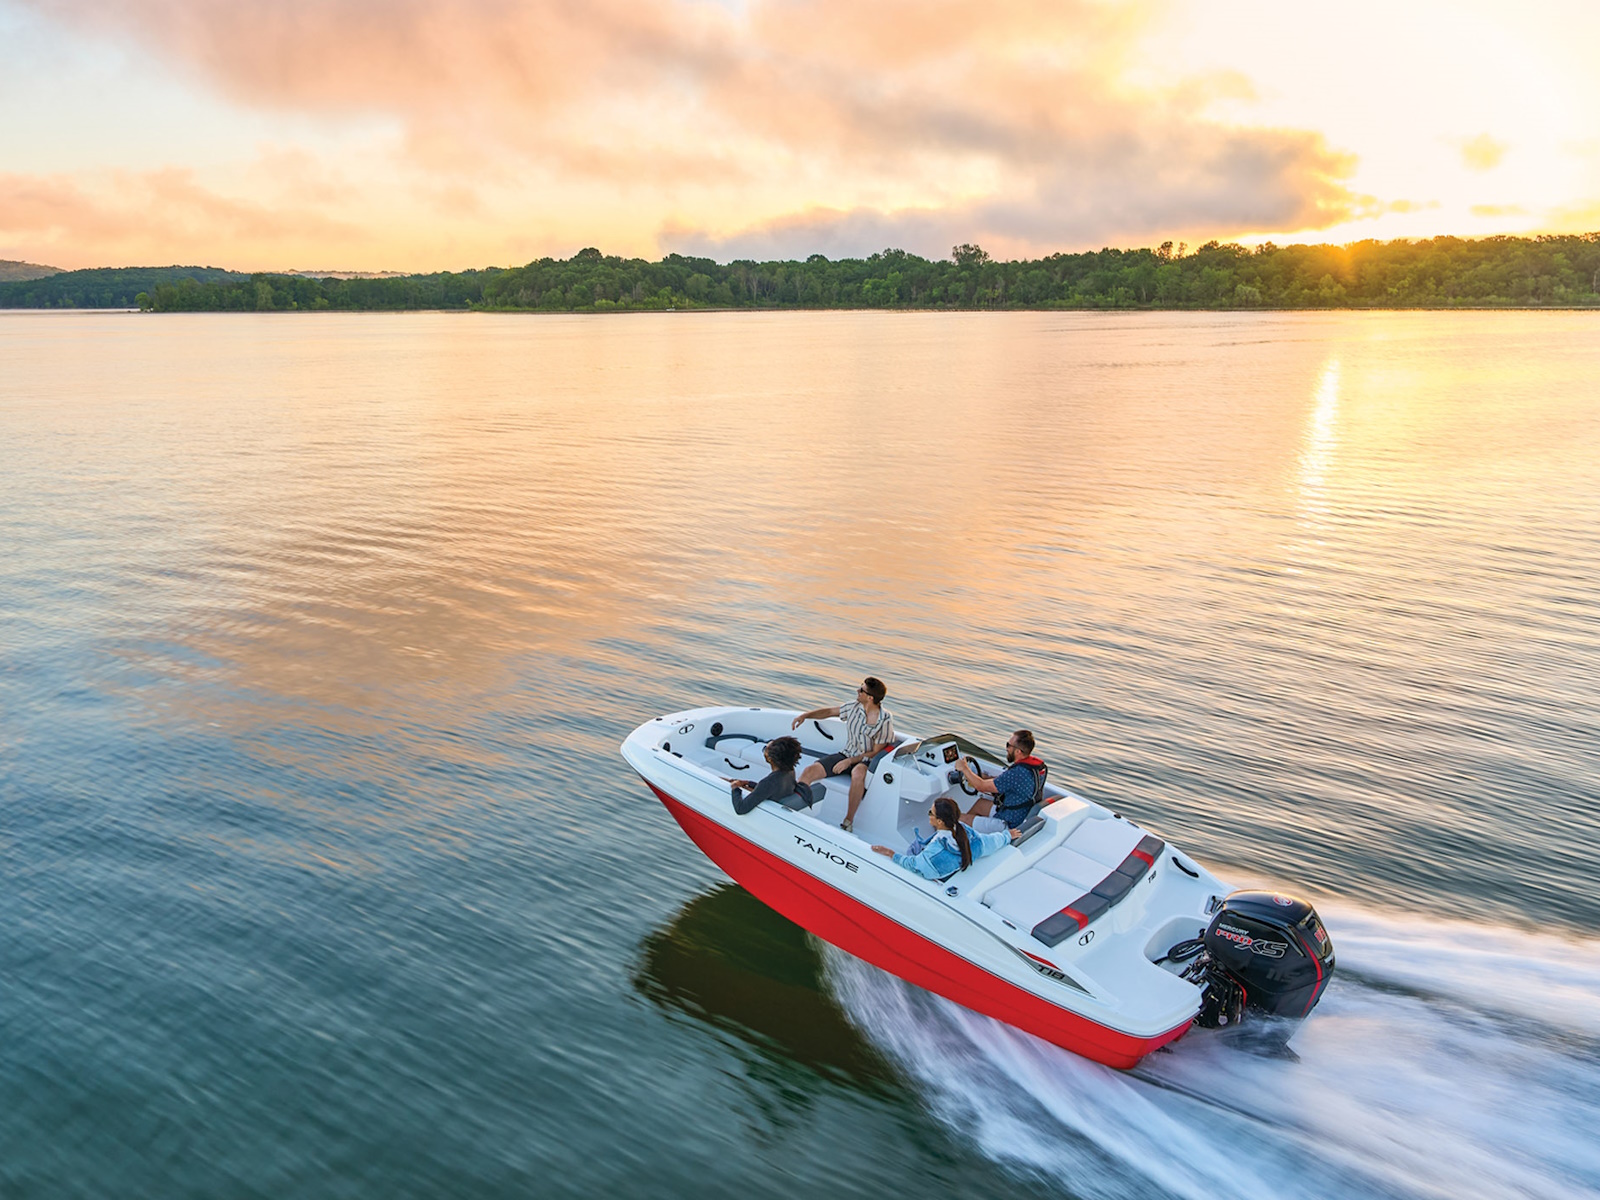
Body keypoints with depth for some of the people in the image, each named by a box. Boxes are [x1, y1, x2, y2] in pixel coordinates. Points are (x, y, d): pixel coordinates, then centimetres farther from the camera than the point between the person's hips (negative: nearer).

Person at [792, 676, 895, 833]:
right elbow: (829, 712, 15)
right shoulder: (854, 706, 0)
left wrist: (849, 761, -18)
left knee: (858, 773, -41)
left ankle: (848, 822, -27)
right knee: (810, 771, -17)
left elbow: (876, 752, -13)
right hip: (846, 754, 5)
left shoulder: (885, 720, -15)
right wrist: (805, 715, 2)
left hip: (867, 761, -5)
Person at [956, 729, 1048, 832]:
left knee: (959, 818, 1)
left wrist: (964, 768, -6)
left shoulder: (1017, 773, -31)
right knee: (980, 803, 28)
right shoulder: (1035, 764, -2)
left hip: (1009, 825, -10)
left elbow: (981, 786, -20)